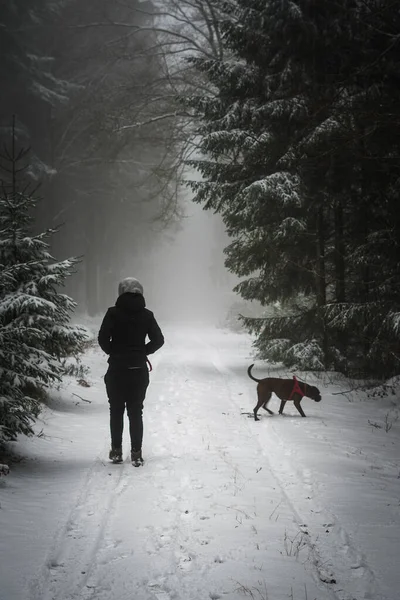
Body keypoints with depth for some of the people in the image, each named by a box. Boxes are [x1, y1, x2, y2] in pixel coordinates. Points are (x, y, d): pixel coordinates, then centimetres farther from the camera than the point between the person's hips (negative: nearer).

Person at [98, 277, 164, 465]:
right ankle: (136, 453, 6)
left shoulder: (113, 313, -7)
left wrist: (112, 352, 5)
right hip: (139, 370, 2)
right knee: (136, 412, 8)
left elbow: (103, 338, -12)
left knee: (116, 411, 11)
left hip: (116, 370, -1)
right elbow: (158, 340, -2)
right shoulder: (146, 315, -1)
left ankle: (116, 451, 13)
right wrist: (143, 352, 10)